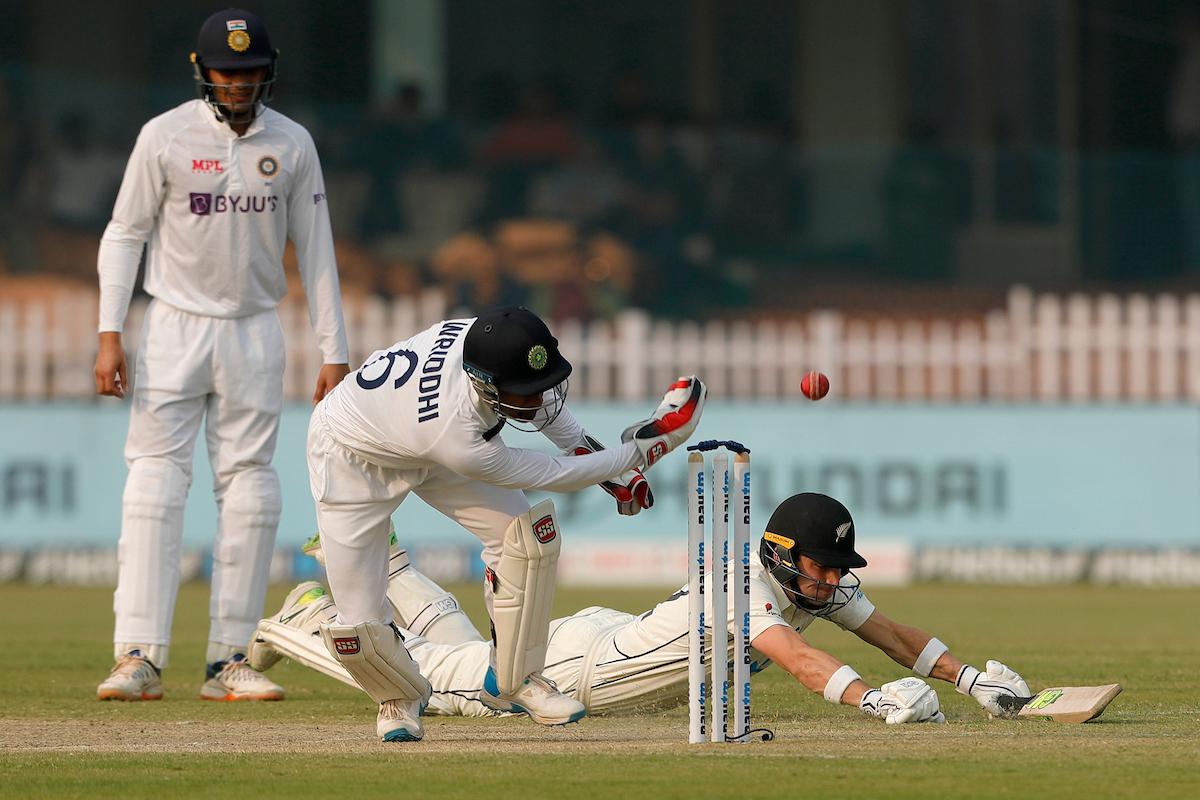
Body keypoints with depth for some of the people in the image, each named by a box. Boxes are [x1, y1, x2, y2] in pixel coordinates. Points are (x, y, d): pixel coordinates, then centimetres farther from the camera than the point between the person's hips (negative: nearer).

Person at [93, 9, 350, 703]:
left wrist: (334, 353, 3)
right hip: (176, 328, -2)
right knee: (155, 482, -10)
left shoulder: (292, 144, 2)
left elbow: (316, 249, 6)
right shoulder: (166, 137, -5)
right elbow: (125, 235, -2)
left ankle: (230, 660, 3)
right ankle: (140, 657, -14)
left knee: (250, 491, -1)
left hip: (255, 333, 2)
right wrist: (110, 336, -11)